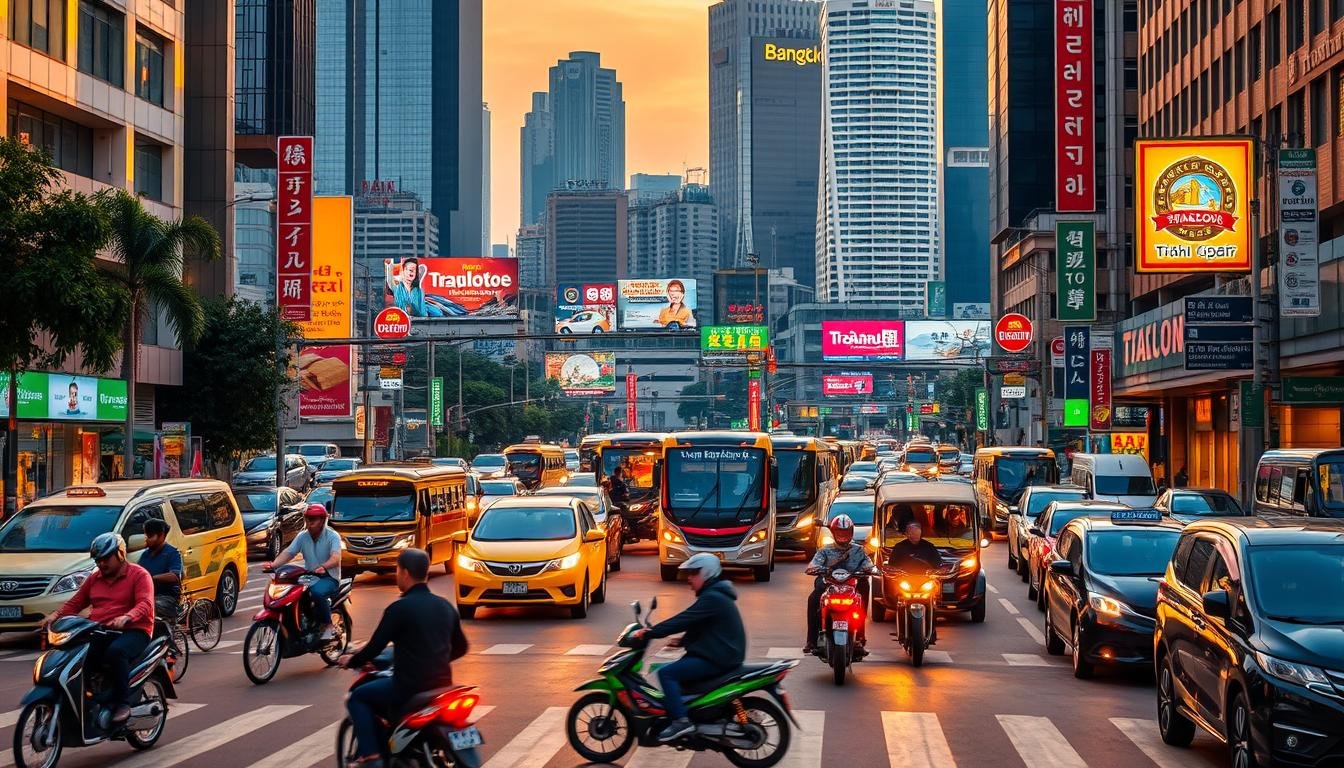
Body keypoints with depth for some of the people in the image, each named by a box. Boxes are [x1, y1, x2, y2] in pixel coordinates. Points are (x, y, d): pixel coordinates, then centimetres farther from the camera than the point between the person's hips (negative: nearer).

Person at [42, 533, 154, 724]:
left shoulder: (139, 575, 0)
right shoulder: (94, 578, 22)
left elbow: (145, 605, -15)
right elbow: (76, 602, 20)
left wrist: (126, 618, -35)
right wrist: (56, 614, -1)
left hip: (132, 631, -6)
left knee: (116, 651, -38)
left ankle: (123, 703, -29)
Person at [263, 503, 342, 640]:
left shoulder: (332, 536, -11)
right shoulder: (302, 537, 6)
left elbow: (336, 558, -26)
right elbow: (288, 553, -2)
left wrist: (323, 567, -48)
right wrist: (273, 564, -21)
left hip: (329, 577, -6)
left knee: (317, 592, -38)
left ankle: (327, 625, -17)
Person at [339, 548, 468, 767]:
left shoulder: (400, 608, -12)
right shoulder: (445, 606, 9)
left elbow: (375, 647, -9)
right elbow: (460, 648, 18)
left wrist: (351, 661, 9)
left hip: (410, 687, -7)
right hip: (443, 683, 7)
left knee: (357, 699, 11)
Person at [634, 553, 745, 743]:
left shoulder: (712, 598, -17)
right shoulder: (714, 594, 16)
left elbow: (684, 620, -23)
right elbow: (693, 623, 25)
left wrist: (649, 633, -22)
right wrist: (683, 641, 10)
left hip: (718, 659, -11)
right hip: (719, 654, 11)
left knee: (666, 673, -16)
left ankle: (680, 720, -20)